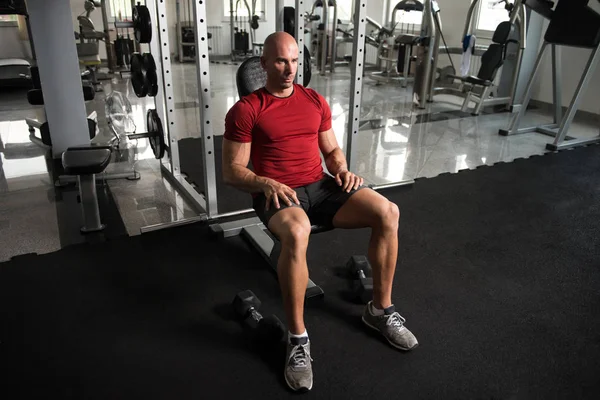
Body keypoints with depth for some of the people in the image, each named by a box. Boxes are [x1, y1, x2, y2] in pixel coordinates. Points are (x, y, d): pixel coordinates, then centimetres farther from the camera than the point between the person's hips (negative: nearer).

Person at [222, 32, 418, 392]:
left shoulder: (316, 100, 13)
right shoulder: (246, 110, -2)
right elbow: (232, 172, -4)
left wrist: (342, 170, -2)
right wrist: (266, 183, -23)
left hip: (320, 185, 5)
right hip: (277, 194, -5)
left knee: (388, 212, -18)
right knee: (296, 233, -41)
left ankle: (380, 310, 0)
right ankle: (298, 338, -21)